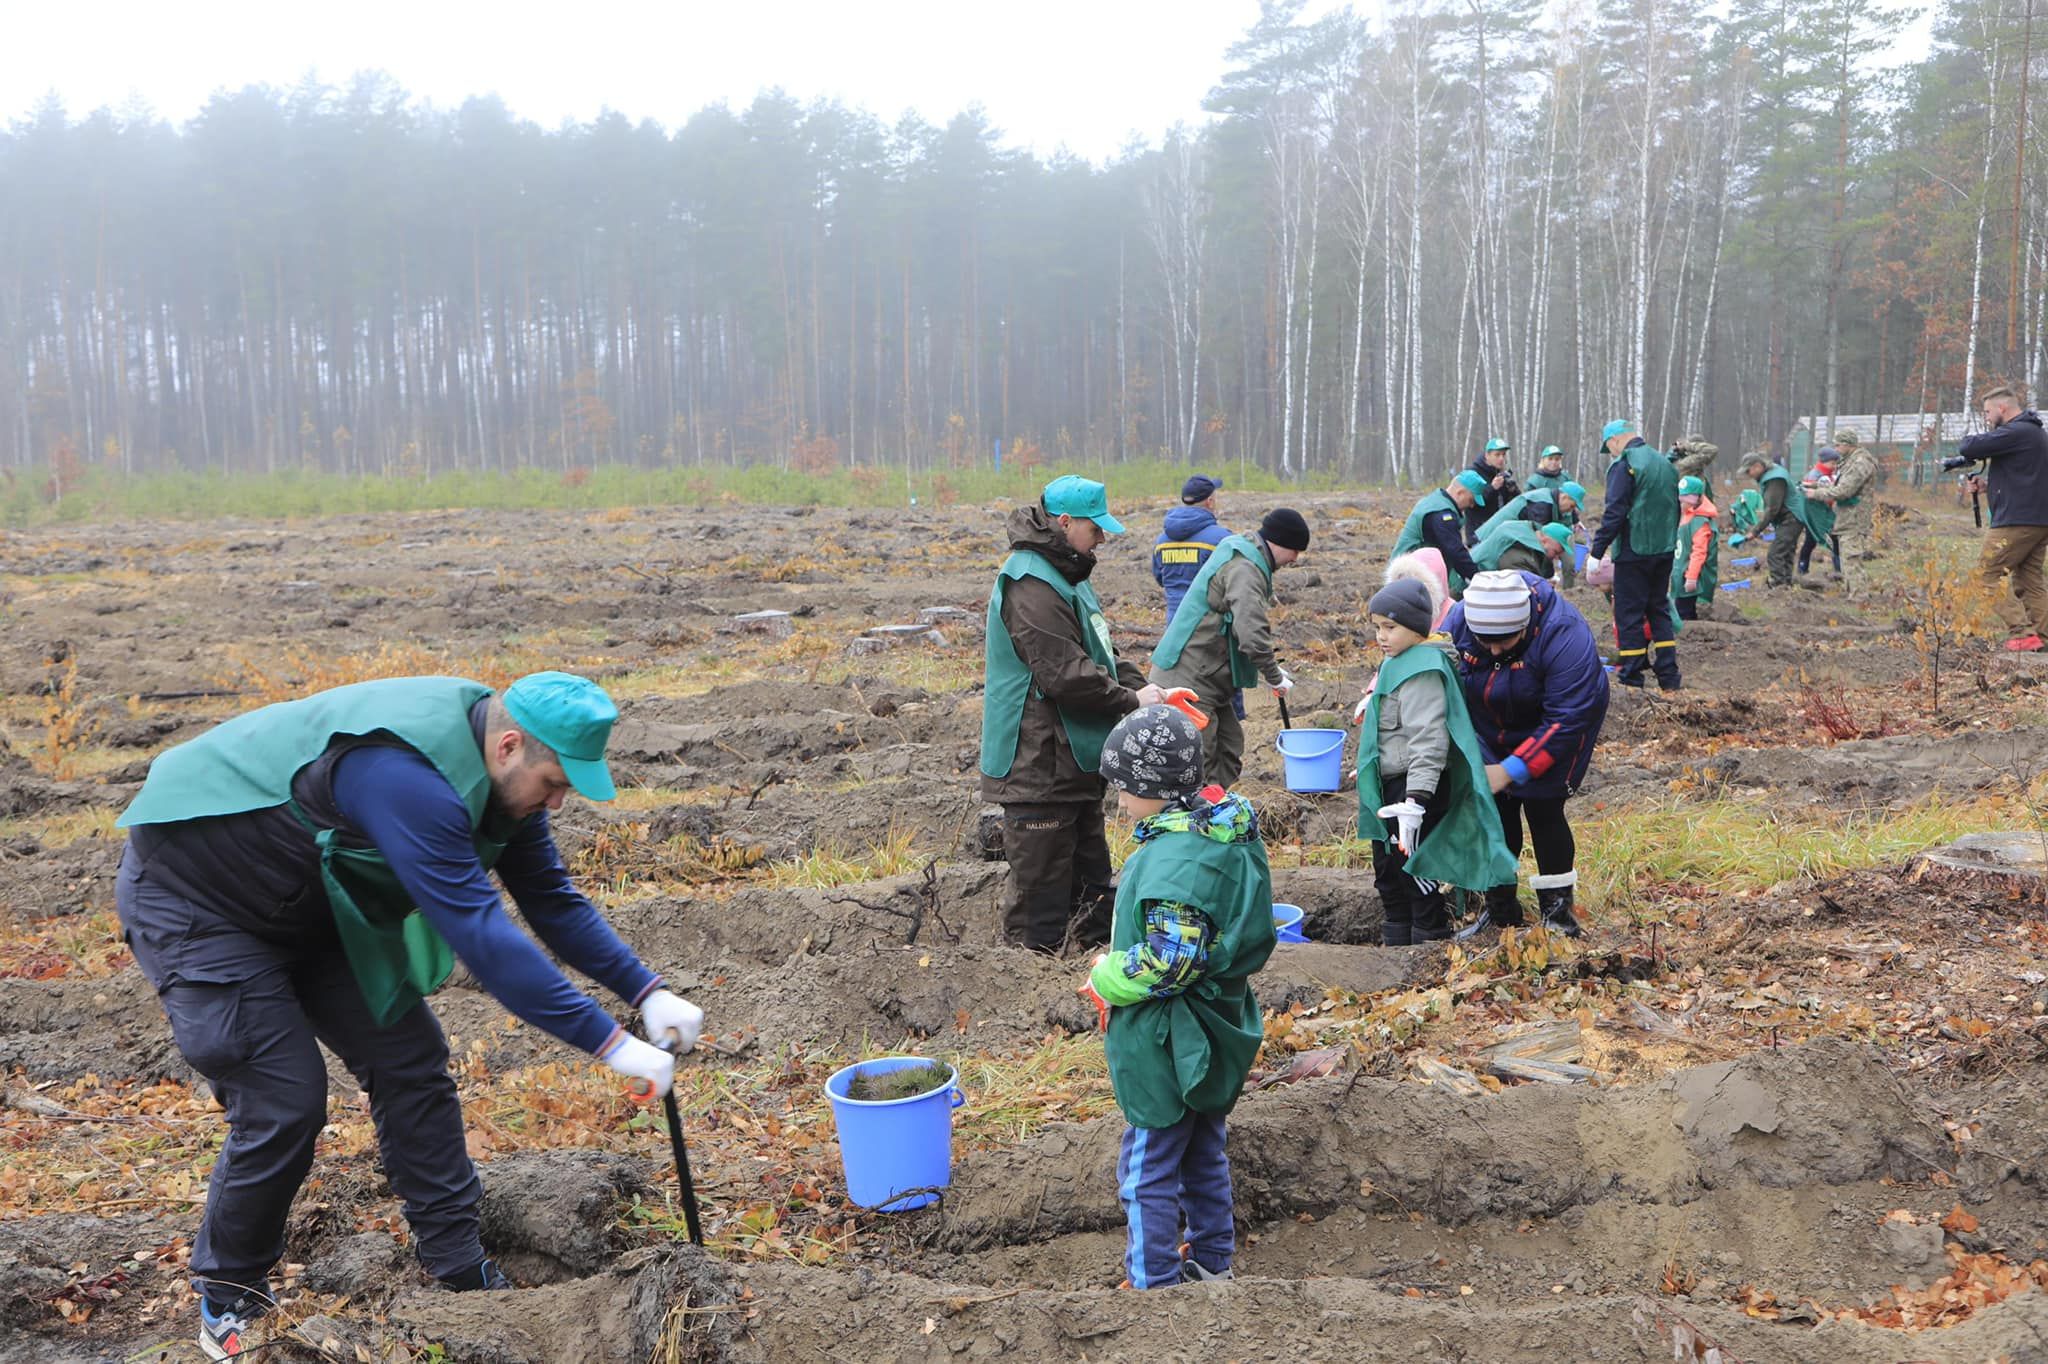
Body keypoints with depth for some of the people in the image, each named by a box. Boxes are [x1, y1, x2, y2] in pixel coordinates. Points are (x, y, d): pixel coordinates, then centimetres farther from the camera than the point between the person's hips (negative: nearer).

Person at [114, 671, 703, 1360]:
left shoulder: (496, 771, -9)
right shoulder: (409, 776, -38)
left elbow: (553, 901, 1)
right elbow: (482, 936, -41)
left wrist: (647, 992, -7)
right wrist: (612, 1044, -37)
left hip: (311, 904, 9)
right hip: (192, 896, -9)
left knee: (410, 1063, 2)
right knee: (284, 1104, -12)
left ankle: (462, 1274, 12)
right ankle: (227, 1301, 13)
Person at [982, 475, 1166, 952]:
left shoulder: (1064, 578, 15)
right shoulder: (1031, 586, -20)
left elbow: (1099, 655, 22)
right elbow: (1067, 676, -24)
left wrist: (1140, 687, 6)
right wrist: (1131, 701, -13)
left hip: (1074, 765, 11)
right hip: (1040, 773, -11)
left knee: (1094, 889, 19)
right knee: (1042, 892, -3)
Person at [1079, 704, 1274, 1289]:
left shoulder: (1174, 858, -29)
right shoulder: (1232, 827, 1)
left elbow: (1167, 961, -32)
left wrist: (1108, 978, -13)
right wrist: (1121, 958, 9)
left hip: (1166, 1043, -10)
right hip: (1216, 1030, 10)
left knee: (1148, 1171, 6)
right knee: (1204, 1152, 24)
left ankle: (1154, 1283, 16)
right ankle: (1212, 1259, 39)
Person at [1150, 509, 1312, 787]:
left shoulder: (1238, 553, 14)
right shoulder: (1244, 570, -20)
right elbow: (1252, 636, -29)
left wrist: (1271, 669, 15)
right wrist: (1276, 678, -14)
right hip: (1187, 681, -11)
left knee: (1230, 747, 15)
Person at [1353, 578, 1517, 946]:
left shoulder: (1422, 672, -20)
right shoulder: (1398, 663, 11)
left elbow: (1427, 740, -27)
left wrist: (1415, 800, -32)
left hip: (1417, 786, -11)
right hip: (1392, 786, 11)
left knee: (1416, 874, -5)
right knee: (1388, 874, 19)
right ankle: (1396, 945, 32)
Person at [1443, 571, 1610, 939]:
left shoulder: (1564, 634, -37)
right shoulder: (1458, 621, -24)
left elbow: (1566, 721, -33)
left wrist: (1510, 770, -33)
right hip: (1494, 733, 5)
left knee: (1542, 808, -10)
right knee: (1496, 810, 4)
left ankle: (1557, 909, 7)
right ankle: (1500, 909, 19)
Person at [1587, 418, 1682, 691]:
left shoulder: (1624, 465, -11)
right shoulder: (1665, 464, 14)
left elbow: (1614, 513, -16)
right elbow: (1674, 508, 19)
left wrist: (1597, 552, -13)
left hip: (1633, 553, -7)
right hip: (1664, 551, 8)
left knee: (1629, 616, -1)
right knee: (1659, 610, 15)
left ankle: (1631, 682, 0)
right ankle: (1669, 679, 13)